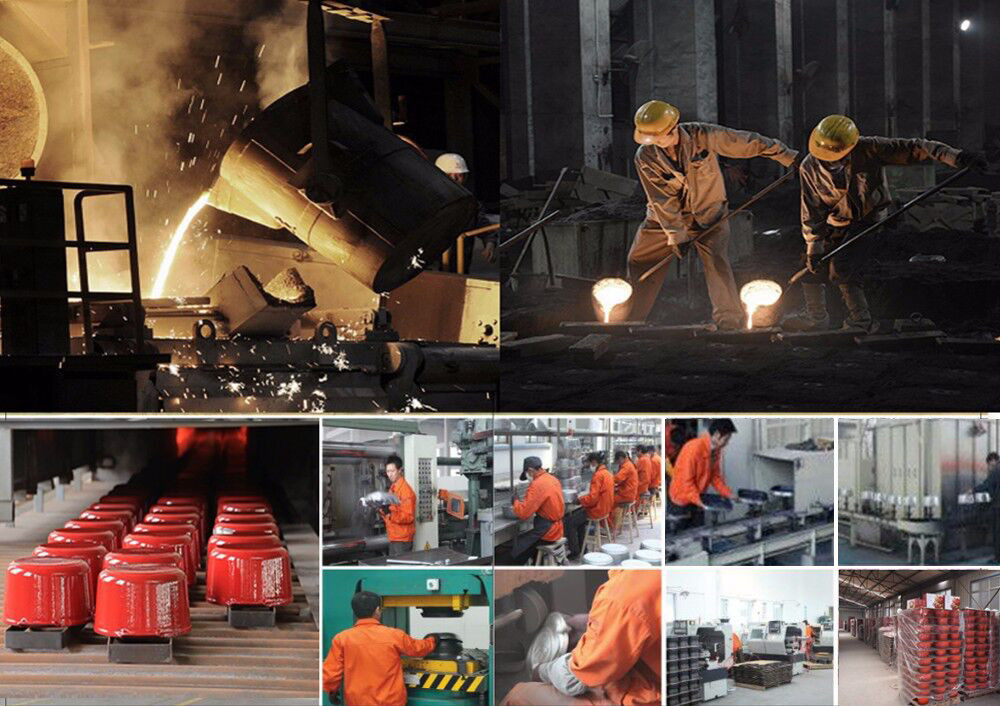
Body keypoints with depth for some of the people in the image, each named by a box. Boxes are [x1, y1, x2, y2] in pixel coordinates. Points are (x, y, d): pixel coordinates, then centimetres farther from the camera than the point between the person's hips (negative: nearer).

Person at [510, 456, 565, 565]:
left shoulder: (537, 485, -21)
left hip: (546, 532, -9)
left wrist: (516, 500, -3)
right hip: (557, 529, 9)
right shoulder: (553, 479, 6)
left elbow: (523, 513, -21)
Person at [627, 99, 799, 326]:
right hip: (664, 220, 2)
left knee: (716, 261, -21)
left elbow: (748, 143, -14)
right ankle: (630, 321, 20)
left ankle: (730, 321, -20)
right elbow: (662, 199, -15)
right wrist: (677, 235, -19)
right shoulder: (645, 157, -16)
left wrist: (789, 157, -11)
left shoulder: (701, 136, -20)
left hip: (708, 215, -2)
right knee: (639, 264, 4)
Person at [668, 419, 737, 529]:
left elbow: (716, 475, 8)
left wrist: (728, 494, -3)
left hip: (698, 499, 7)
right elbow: (687, 481, -25)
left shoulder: (716, 450, -2)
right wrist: (700, 502, -27)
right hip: (683, 500, -7)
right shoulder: (694, 449, -27)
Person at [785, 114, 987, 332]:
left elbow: (913, 149, -22)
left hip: (869, 217, -4)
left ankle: (860, 320, -9)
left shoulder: (868, 150, -23)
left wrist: (957, 157, -27)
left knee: (840, 265, -22)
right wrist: (813, 246, -13)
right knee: (812, 264, 2)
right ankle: (816, 317, 24)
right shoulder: (810, 168, -14)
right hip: (837, 222, 4)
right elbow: (811, 211, -7)